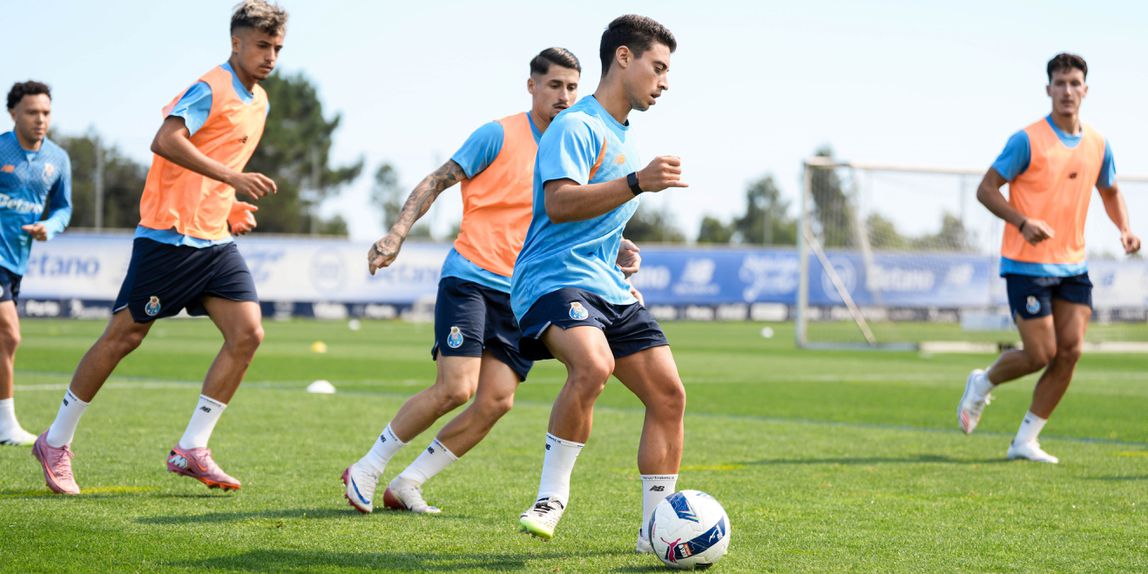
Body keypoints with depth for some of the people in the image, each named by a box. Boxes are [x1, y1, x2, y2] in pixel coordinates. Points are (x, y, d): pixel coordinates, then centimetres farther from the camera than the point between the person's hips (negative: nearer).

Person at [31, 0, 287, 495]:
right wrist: (232, 177, -31)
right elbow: (165, 142, -27)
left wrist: (232, 207, 13)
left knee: (248, 332, -7)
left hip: (215, 240, 8)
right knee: (124, 335, -2)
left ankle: (191, 450, -2)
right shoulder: (211, 90, -11)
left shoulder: (259, 102, 16)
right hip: (170, 234, -8)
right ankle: (56, 443, 13)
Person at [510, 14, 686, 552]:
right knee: (593, 364, -35)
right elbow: (559, 203, -24)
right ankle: (551, 495, -20)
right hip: (555, 280, -9)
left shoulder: (622, 139, 23)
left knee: (668, 393, -1)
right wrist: (637, 182, -30)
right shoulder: (576, 125, -7)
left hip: (610, 289, 9)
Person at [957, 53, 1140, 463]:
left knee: (1070, 351, -5)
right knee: (1041, 355, -9)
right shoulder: (1028, 140, -10)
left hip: (1073, 265, 6)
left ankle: (1025, 441, 6)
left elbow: (1110, 192, 24)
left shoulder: (1097, 145, 7)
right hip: (1027, 263, -5)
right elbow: (986, 189, -8)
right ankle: (983, 384, 23)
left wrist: (1124, 229, 5)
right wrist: (1023, 222, -24)